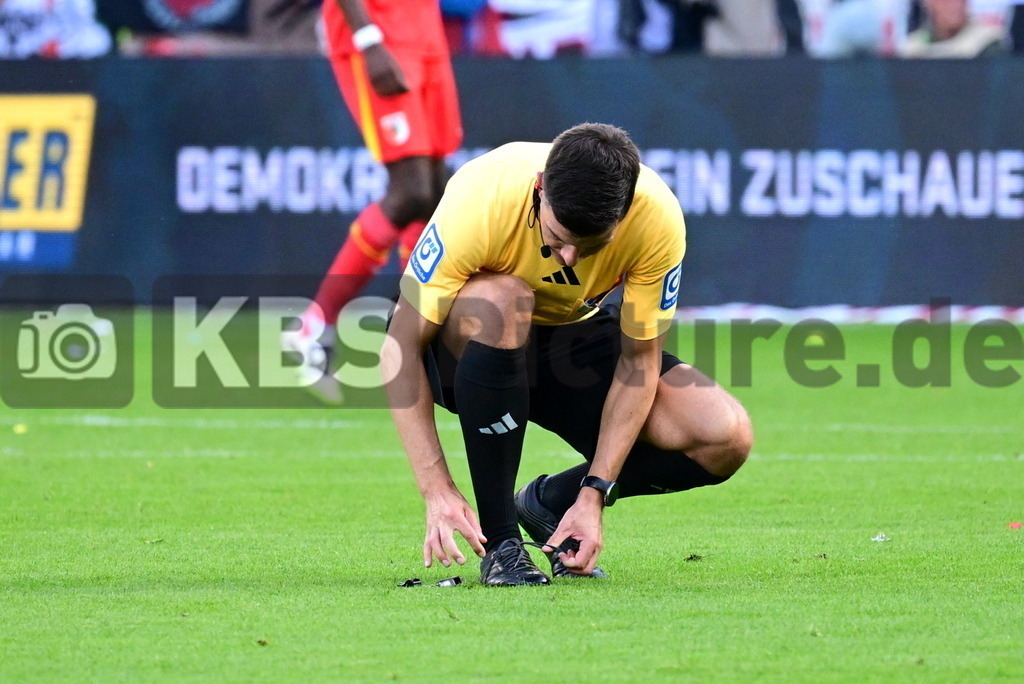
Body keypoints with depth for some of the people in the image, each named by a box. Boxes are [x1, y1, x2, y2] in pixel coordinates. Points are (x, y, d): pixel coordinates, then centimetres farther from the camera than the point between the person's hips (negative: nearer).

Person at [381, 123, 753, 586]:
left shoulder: (658, 218, -27)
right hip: (465, 341, -3)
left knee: (725, 440, -20)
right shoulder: (481, 200, -34)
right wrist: (438, 492, -34)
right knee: (500, 302, -40)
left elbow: (638, 360, -17)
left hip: (571, 331, 3)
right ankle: (498, 541, -25)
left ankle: (550, 501, 6)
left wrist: (593, 495, -23)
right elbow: (401, 346, -29)